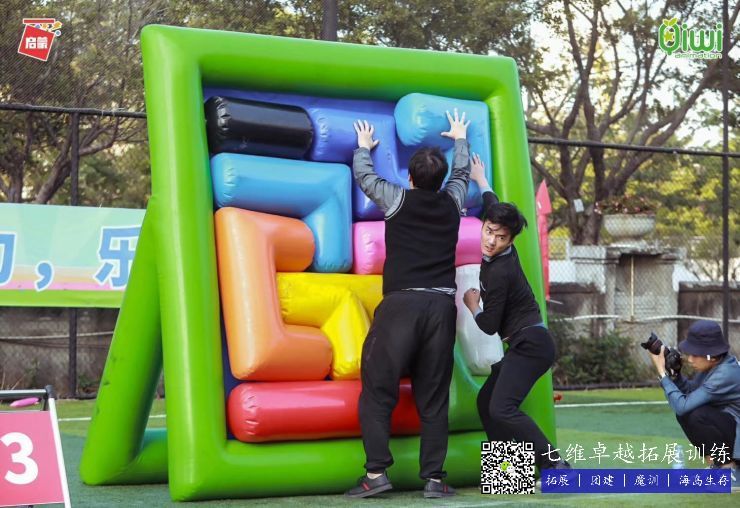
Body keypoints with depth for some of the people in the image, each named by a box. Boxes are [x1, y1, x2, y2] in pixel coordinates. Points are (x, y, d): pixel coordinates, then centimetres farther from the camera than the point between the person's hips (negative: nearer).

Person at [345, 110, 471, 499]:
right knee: (433, 398, 6)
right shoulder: (452, 202, 14)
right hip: (442, 306, 3)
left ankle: (377, 472, -10)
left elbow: (362, 175, 22)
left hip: (402, 303, -3)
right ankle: (434, 478, 2)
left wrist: (364, 146, 42)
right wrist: (460, 139, 54)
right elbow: (462, 172, 36)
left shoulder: (398, 200, 5)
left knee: (377, 390, 0)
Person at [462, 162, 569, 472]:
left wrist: (471, 304, 6)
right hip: (526, 344, 10)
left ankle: (556, 466, -28)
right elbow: (493, 207, 25)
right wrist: (480, 179, 40)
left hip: (529, 345, -10)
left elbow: (489, 326, -13)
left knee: (502, 408, -23)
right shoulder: (503, 255, 4)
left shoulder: (499, 273, -20)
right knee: (485, 401, 13)